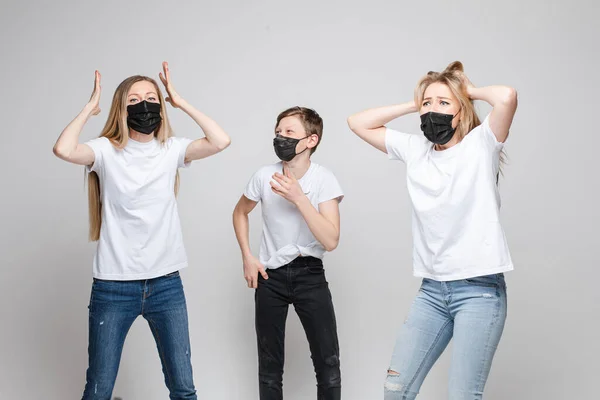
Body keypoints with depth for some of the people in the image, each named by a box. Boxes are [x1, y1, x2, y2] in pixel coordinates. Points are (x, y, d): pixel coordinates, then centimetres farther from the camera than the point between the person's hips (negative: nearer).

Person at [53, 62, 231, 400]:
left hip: (166, 283, 2)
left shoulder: (172, 149, 3)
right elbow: (64, 150, -23)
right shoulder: (107, 150, -4)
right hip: (114, 286, -2)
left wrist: (180, 102, -5)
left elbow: (221, 141, -11)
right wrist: (90, 108, -9)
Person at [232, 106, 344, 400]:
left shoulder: (324, 179, -14)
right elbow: (240, 213, 13)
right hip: (270, 276, 2)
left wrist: (299, 198, -28)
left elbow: (330, 241, -23)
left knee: (328, 362, -4)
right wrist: (247, 258, 3)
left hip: (309, 274, -2)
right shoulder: (264, 176, -7)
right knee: (269, 365, 11)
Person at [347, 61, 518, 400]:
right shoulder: (414, 149, 9)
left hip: (480, 289, -5)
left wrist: (471, 91, -4)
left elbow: (507, 97, -24)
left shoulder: (480, 144, -6)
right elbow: (358, 123, 14)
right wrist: (415, 104, 9)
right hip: (432, 289, 5)